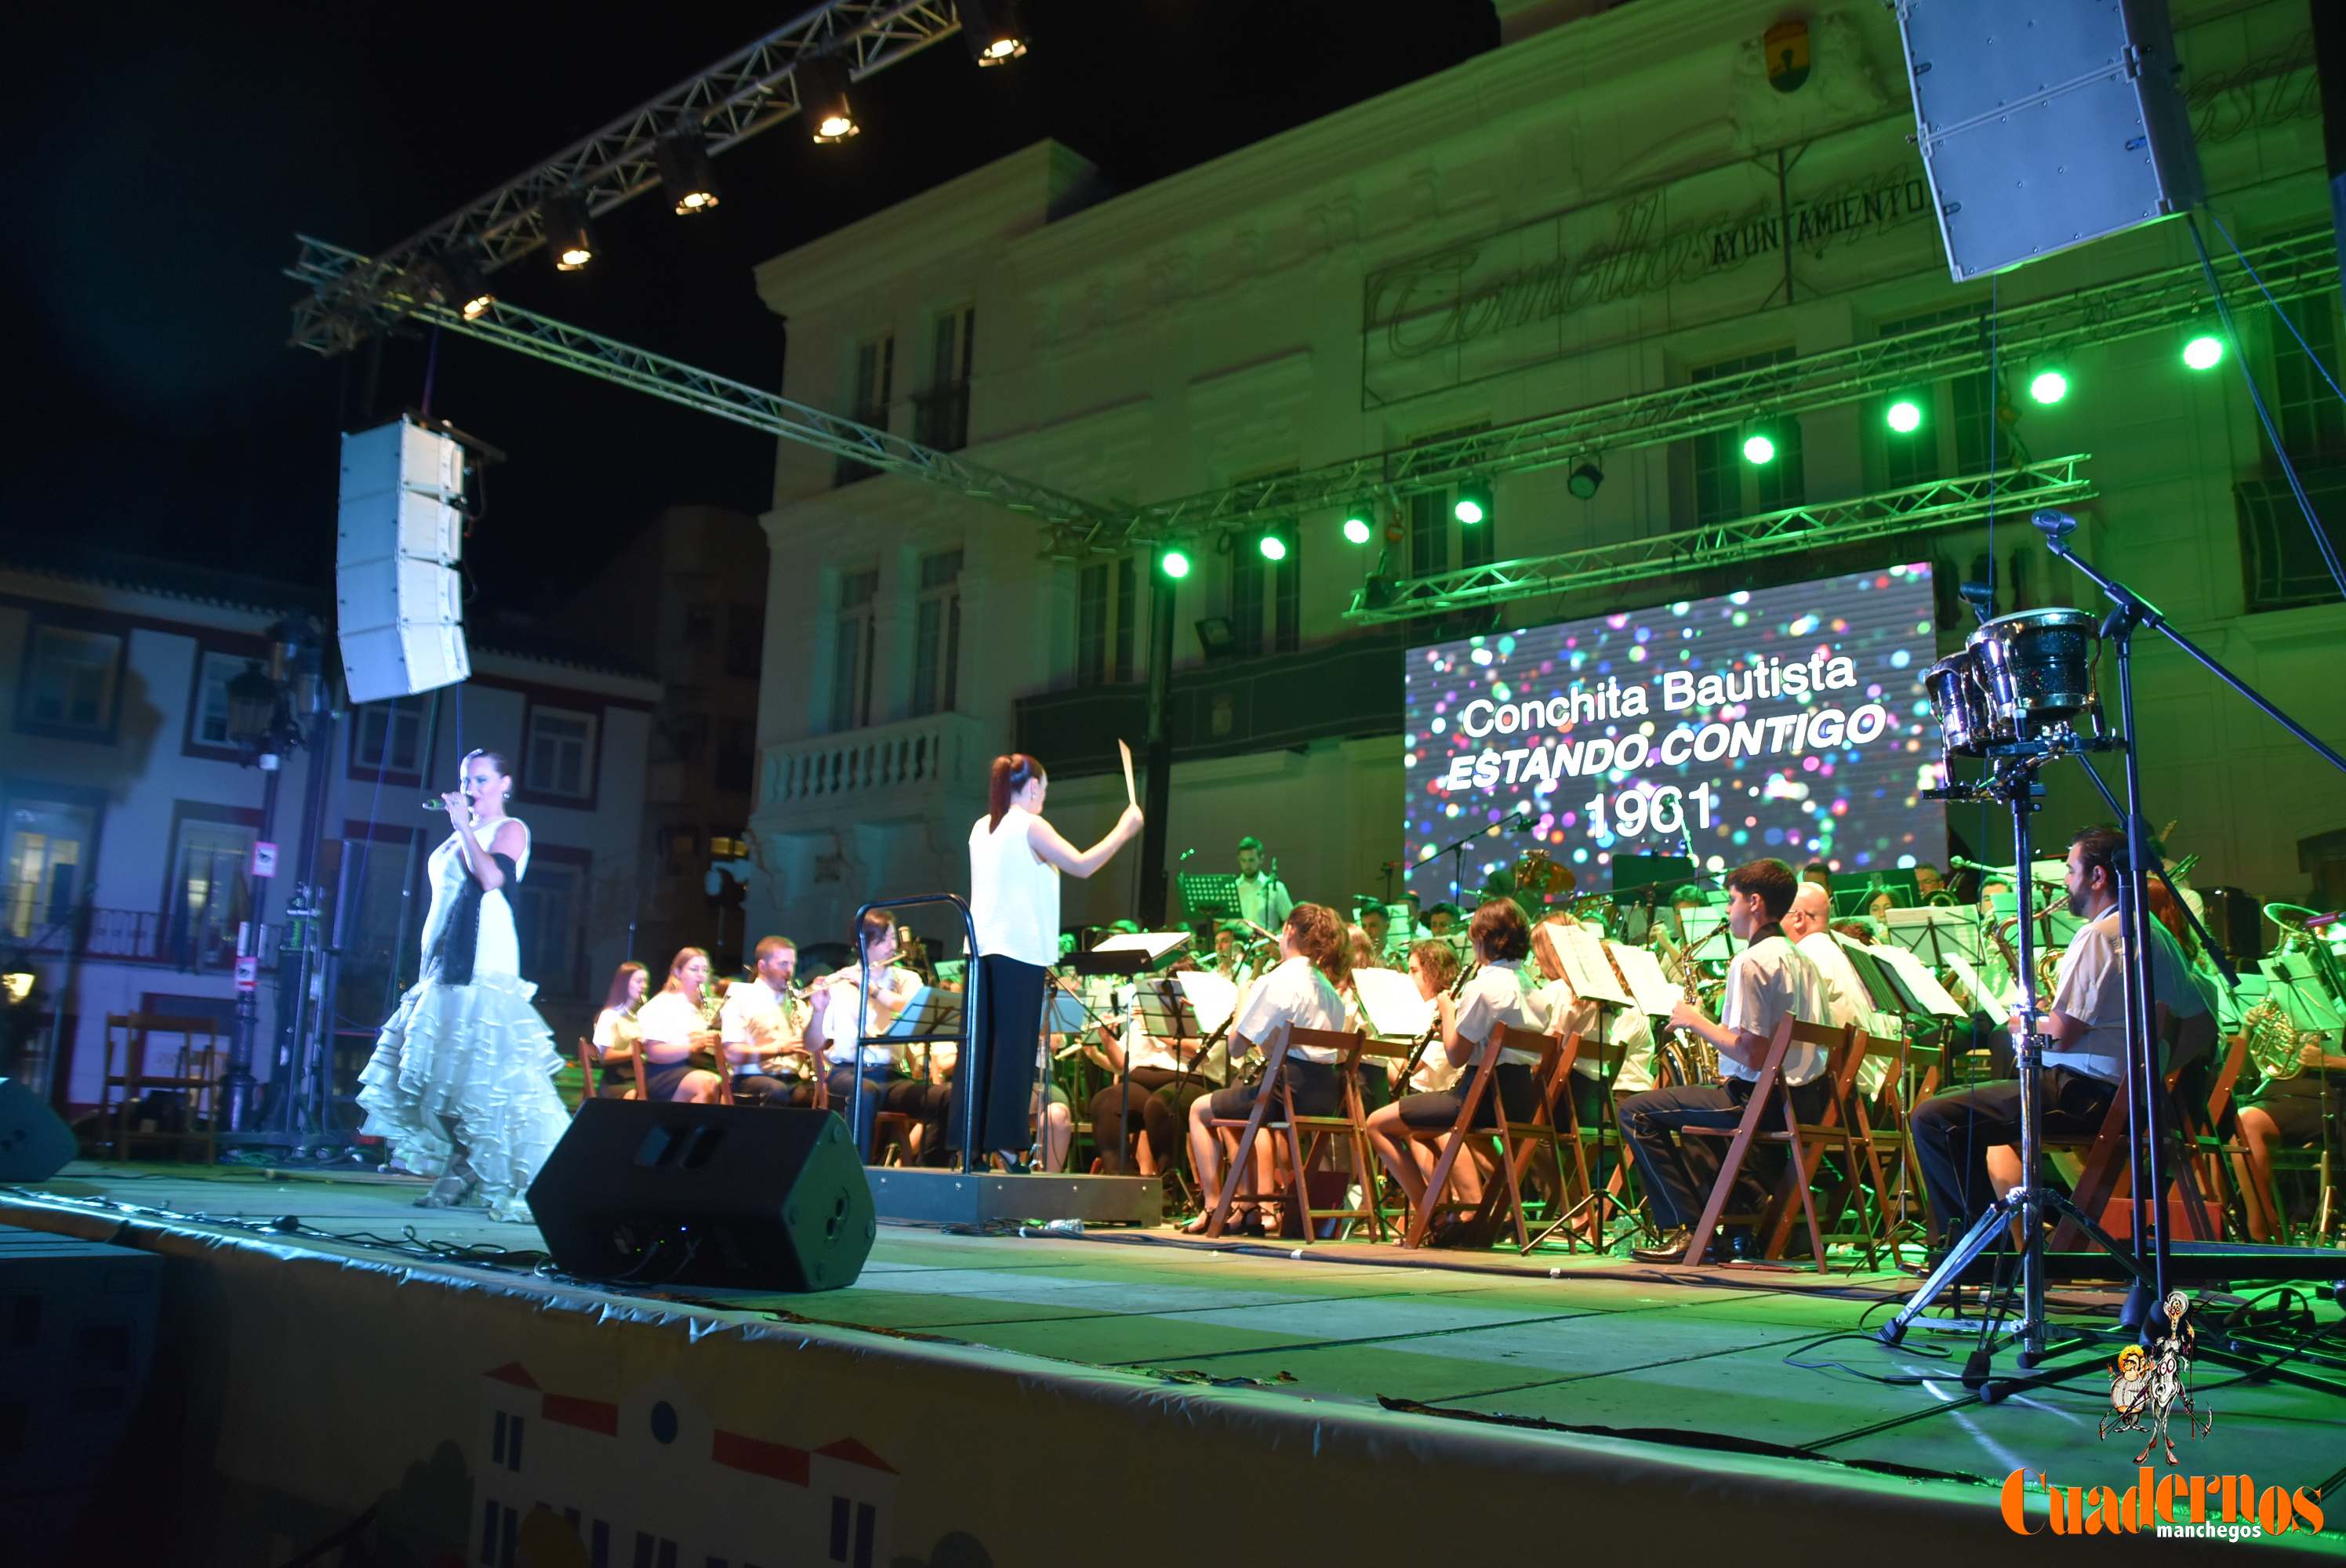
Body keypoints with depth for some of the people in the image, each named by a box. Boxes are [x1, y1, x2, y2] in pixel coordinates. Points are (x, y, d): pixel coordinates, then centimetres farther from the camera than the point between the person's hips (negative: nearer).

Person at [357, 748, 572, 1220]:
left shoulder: (510, 829, 1)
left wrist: (464, 826, -13)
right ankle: (459, 1168, 10)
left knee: (480, 1069, -13)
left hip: (485, 964, -9)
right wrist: (428, 965, 20)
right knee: (434, 1068, 5)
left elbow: (492, 878, -19)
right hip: (446, 964, 9)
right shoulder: (458, 837, 24)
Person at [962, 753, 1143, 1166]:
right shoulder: (1030, 826, -8)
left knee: (980, 1046, 7)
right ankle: (1006, 1146, -4)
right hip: (1020, 948, -7)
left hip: (982, 946, 7)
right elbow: (1081, 865, -15)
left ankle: (969, 1141, 7)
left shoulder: (981, 828, 14)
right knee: (1015, 1048, -4)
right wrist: (1124, 830, -7)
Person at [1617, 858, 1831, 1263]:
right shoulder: (1798, 958, 13)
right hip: (1805, 1097, 10)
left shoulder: (1751, 962, -17)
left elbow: (1751, 1055, -23)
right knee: (1691, 1108, 33)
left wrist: (1697, 1022, -10)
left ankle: (1687, 1230, -6)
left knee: (1636, 1111, -5)